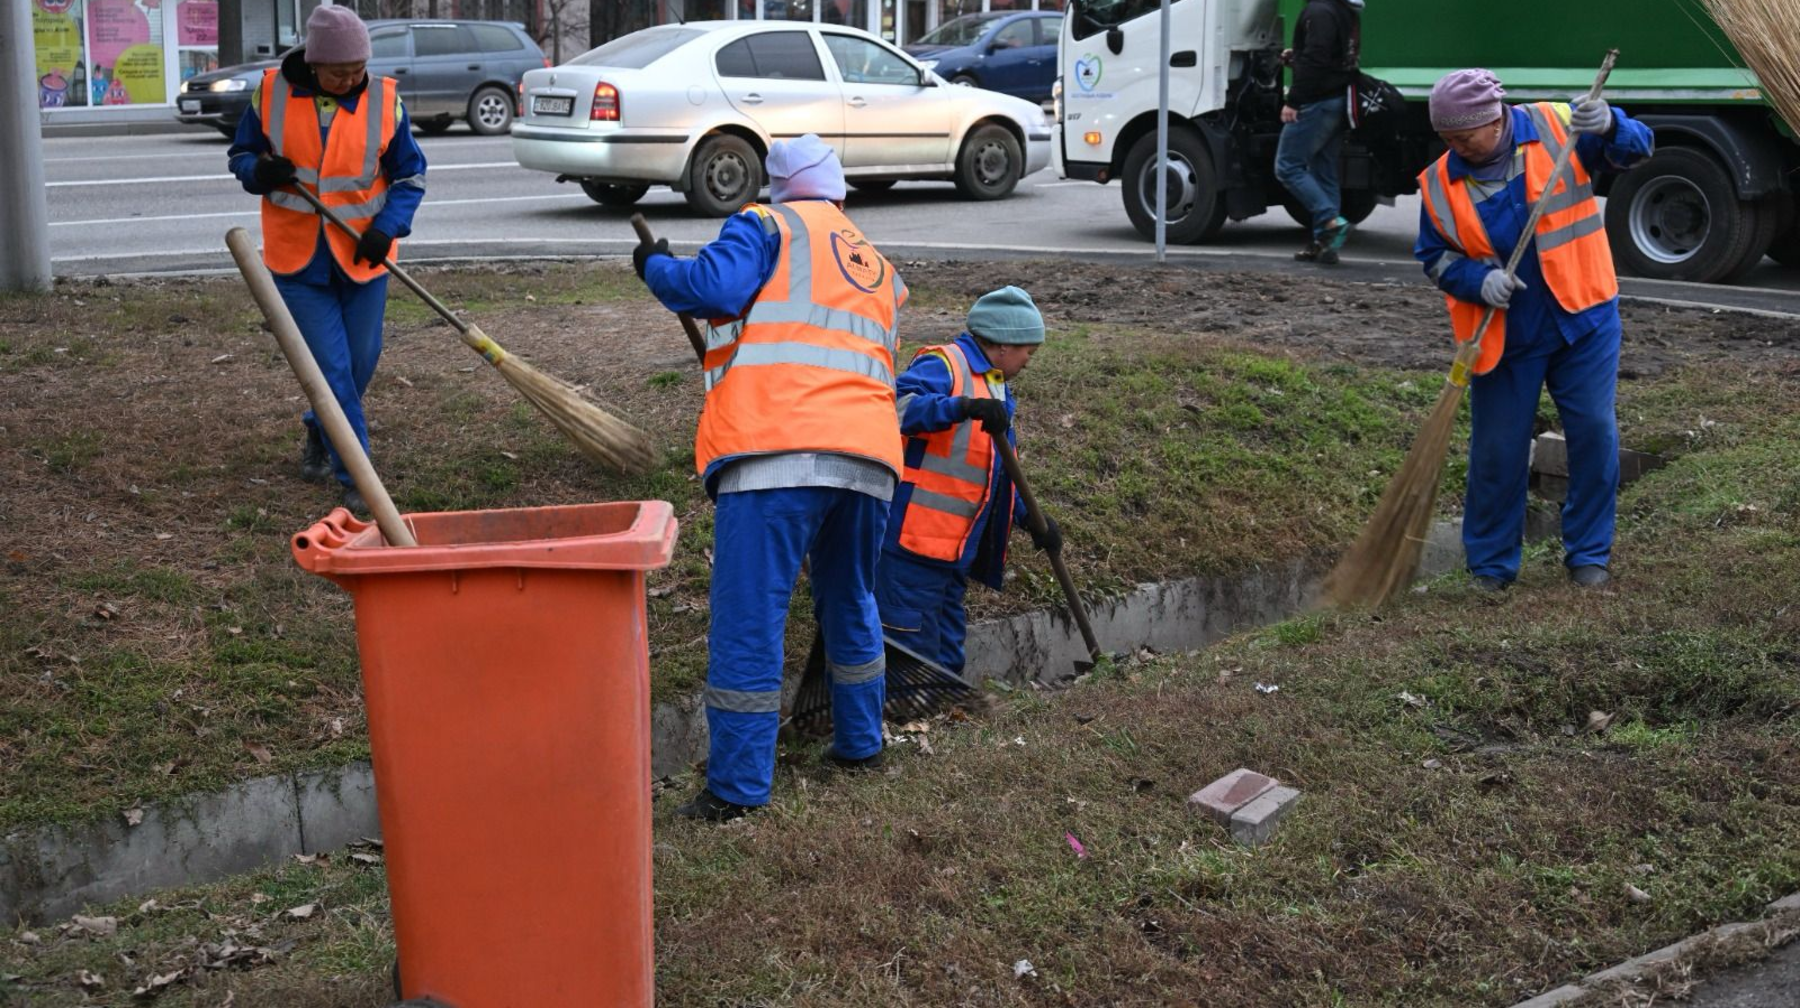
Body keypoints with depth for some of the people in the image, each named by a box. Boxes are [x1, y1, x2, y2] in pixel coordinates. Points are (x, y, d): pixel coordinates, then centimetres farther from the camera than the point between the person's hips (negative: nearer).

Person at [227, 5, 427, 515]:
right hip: (298, 258, -1)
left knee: (360, 363, 12)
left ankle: (320, 433, 41)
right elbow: (241, 154, 7)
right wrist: (260, 172, -17)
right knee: (331, 368, -5)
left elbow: (409, 175, 3)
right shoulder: (272, 92, -5)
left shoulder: (384, 99, -5)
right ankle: (356, 479, 1)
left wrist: (387, 227, -13)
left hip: (363, 257, 1)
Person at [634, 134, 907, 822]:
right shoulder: (881, 270, 29)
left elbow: (716, 285, -9)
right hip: (869, 454, 7)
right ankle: (859, 744, 35)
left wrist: (656, 267, 10)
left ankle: (738, 786, -5)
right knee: (851, 605, 25)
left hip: (778, 450, -7)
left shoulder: (768, 225, 8)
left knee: (748, 617, -4)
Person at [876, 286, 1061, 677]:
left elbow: (997, 473, 28)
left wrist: (1028, 517, 15)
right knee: (912, 648, -9)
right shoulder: (944, 364, -9)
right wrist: (965, 407, -39)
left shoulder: (996, 388, 22)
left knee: (946, 658, 16)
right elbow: (899, 406, -29)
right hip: (915, 542, -10)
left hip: (955, 550, 10)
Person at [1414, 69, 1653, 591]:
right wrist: (1478, 280, -16)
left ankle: (1589, 553, 18)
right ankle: (1491, 565, 19)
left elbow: (1635, 148, -3)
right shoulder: (1440, 184, -3)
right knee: (1497, 450, 4)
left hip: (1583, 319, 0)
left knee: (1595, 434, 1)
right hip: (1501, 335, 0)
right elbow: (1435, 256, 4)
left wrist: (1608, 126, -26)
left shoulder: (1556, 127, -6)